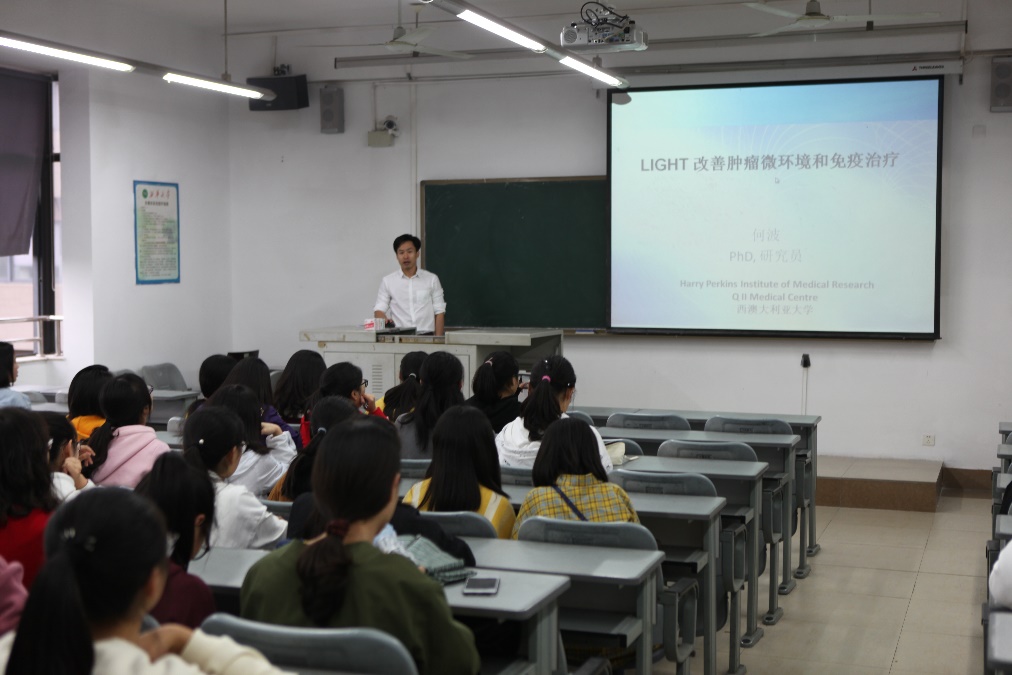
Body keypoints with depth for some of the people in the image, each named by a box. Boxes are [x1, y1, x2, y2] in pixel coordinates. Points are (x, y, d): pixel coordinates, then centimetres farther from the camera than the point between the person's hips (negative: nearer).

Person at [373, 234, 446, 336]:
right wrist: (385, 319, -17)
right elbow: (378, 310, 6)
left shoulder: (431, 279, 9)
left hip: (425, 336, 0)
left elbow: (439, 312, 8)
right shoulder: (387, 281, 10)